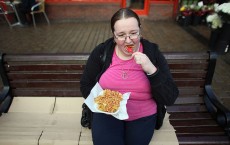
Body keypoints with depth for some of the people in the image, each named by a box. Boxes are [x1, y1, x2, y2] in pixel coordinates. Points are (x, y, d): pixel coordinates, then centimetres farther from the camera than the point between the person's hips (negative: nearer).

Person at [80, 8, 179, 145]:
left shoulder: (153, 52, -9)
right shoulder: (101, 52, -7)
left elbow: (171, 97, -12)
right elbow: (86, 85, 3)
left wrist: (151, 70, -27)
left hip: (143, 116, 1)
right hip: (107, 114, 0)